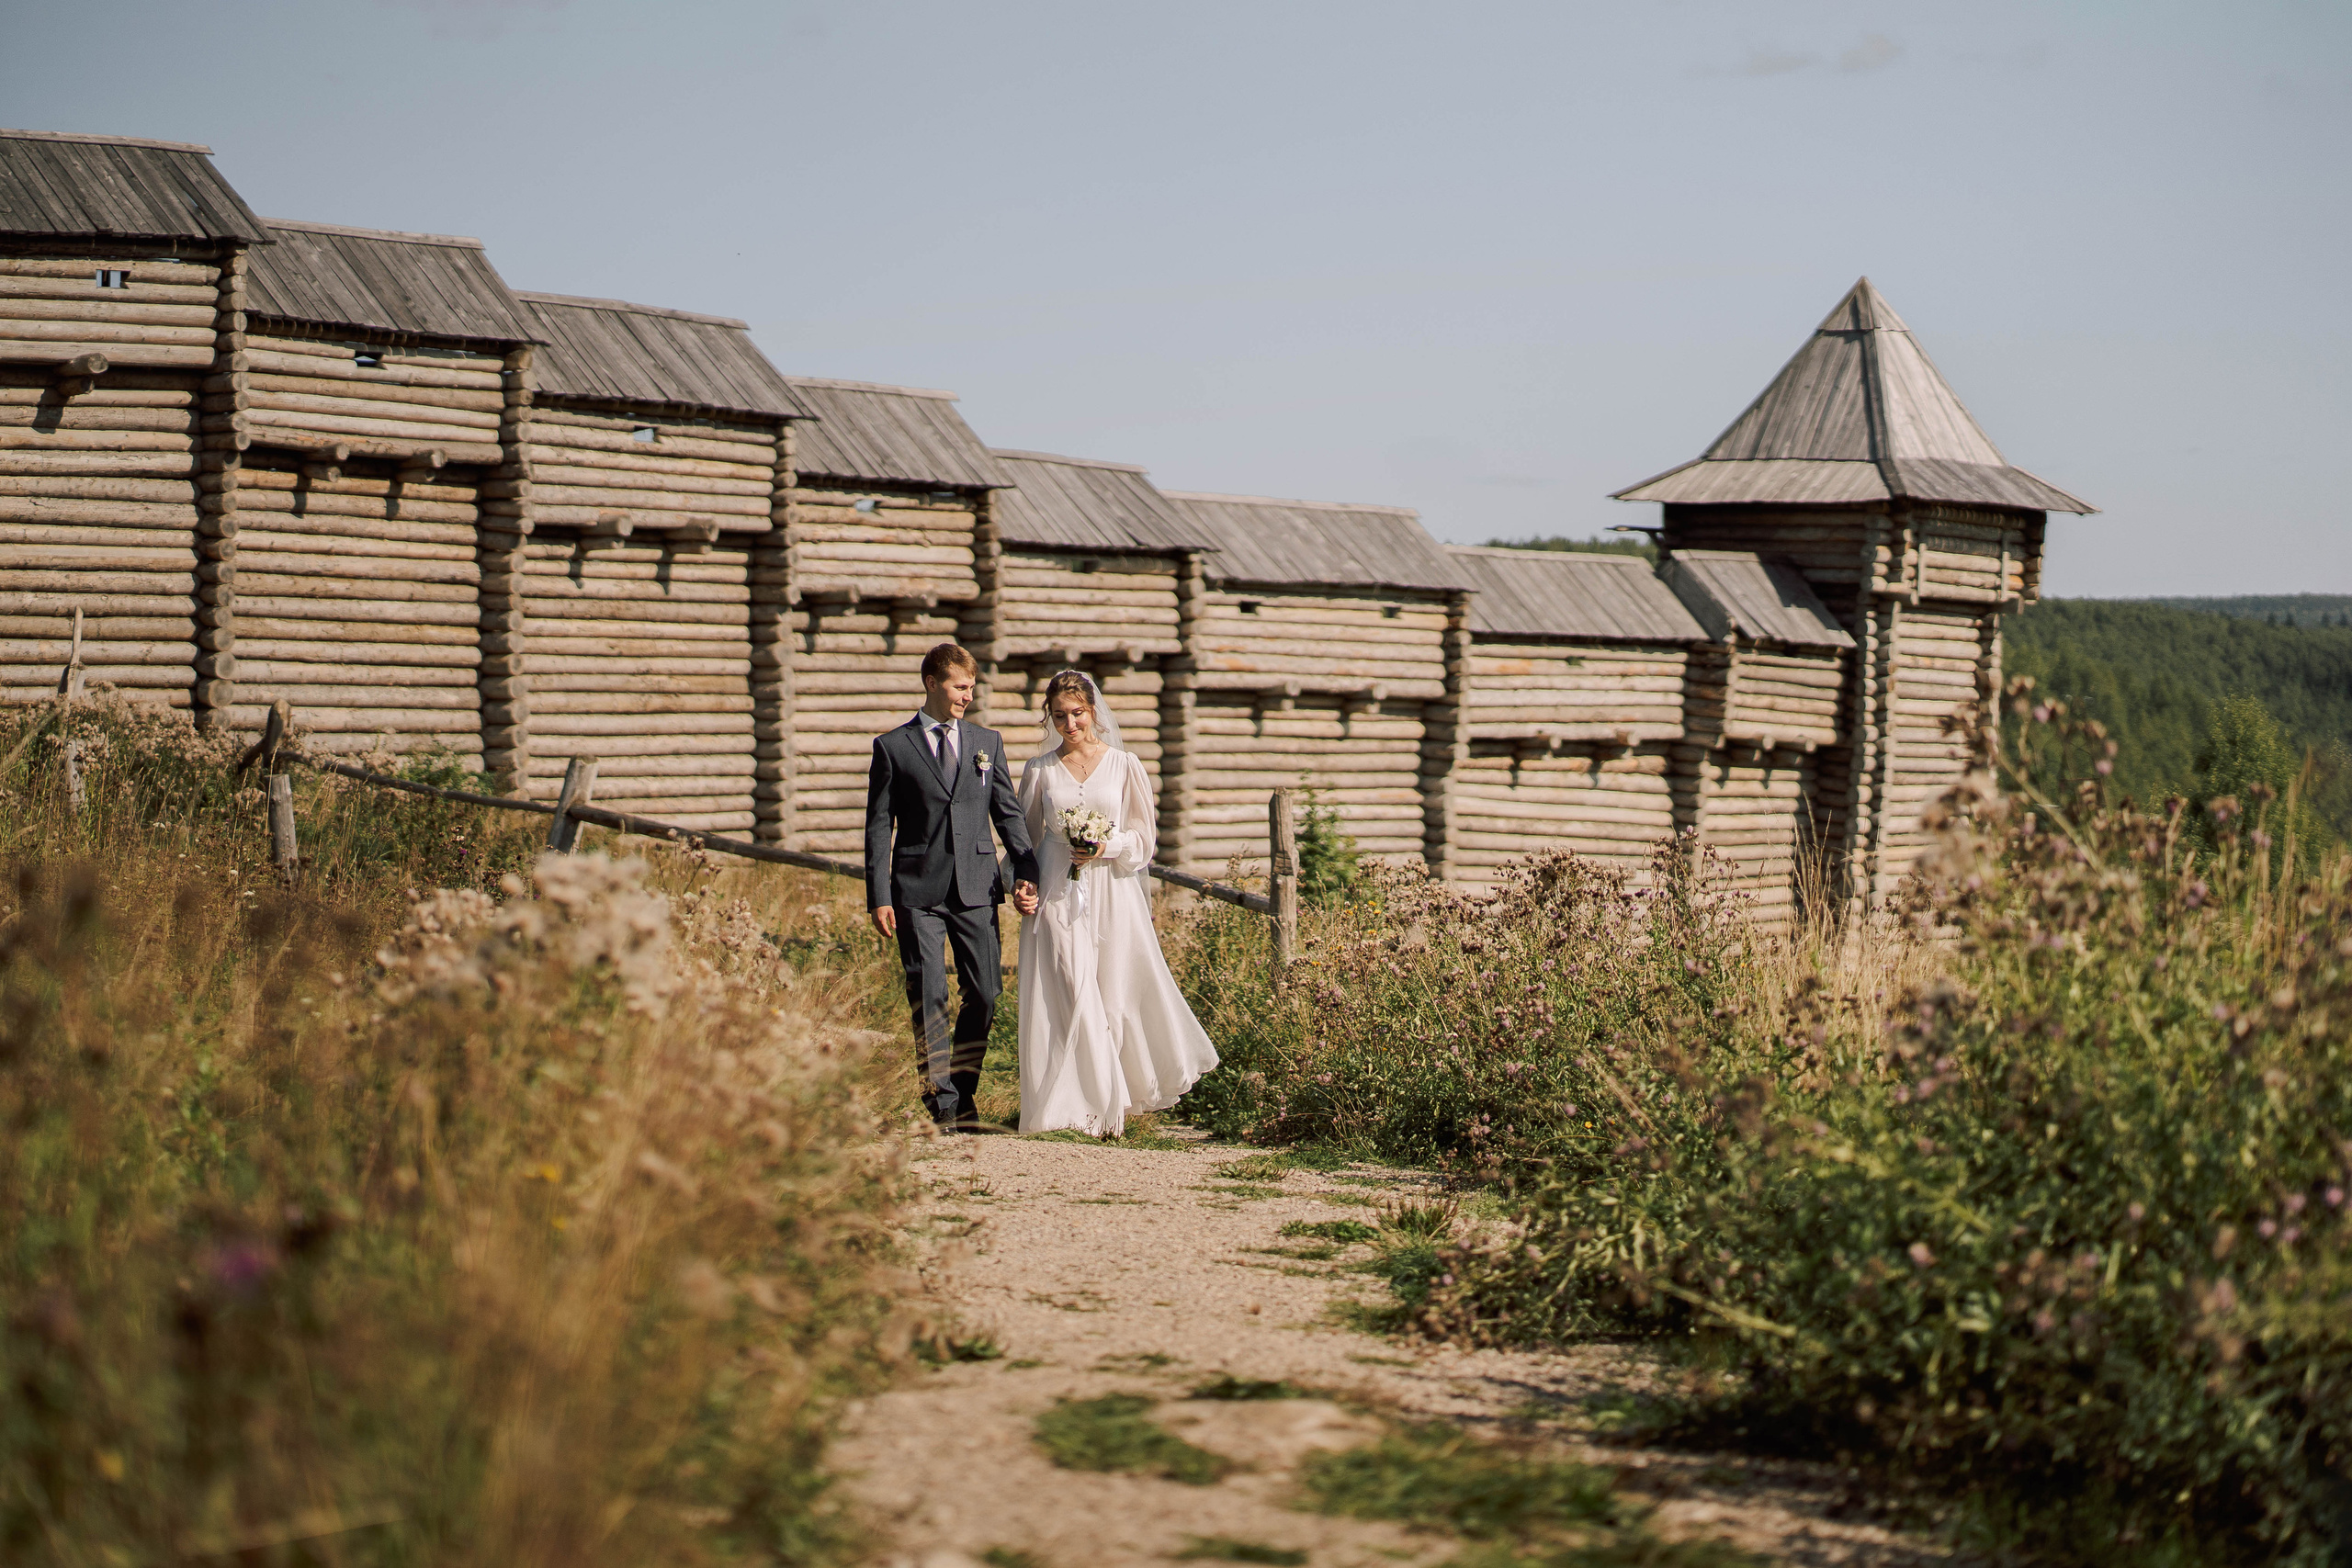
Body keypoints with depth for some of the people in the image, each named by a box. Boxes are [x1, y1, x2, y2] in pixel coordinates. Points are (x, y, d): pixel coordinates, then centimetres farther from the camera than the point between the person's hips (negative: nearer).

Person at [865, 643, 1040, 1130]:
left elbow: (1008, 813, 14)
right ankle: (942, 1102, 2)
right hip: (918, 892, -3)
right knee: (928, 997, -5)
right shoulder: (893, 747, 4)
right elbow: (879, 825, 2)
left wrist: (1027, 872, 3)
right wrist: (879, 896, -5)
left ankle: (963, 1095, 15)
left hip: (976, 888, 3)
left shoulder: (987, 743, 13)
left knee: (984, 994, 2)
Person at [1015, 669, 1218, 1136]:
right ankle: (1089, 1104, -4)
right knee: (1070, 996, -9)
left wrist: (1105, 847, -12)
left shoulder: (1124, 765, 4)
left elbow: (1144, 837, 6)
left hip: (1111, 893, 0)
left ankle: (1113, 1102, 20)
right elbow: (1027, 837, 13)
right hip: (1057, 896, 0)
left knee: (1115, 997, 1)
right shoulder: (1040, 770, 7)